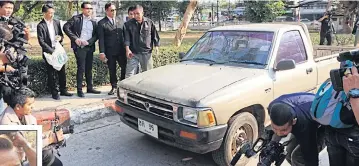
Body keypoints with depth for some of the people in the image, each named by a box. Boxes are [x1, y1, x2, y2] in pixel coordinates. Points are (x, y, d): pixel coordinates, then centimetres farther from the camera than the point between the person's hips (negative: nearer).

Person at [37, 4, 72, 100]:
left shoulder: (57, 22, 6)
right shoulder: (40, 26, -8)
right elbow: (41, 42, -13)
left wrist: (60, 37, -8)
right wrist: (52, 51, -20)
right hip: (49, 52, -5)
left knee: (62, 71, 9)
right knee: (51, 74, 3)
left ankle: (63, 90, 22)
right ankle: (54, 93, 13)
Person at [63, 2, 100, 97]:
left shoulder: (93, 22, 11)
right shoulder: (76, 19, -2)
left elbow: (96, 35, 6)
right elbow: (66, 27, -9)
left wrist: (89, 42, -10)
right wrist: (75, 38, -16)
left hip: (89, 47, 5)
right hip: (79, 47, -5)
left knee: (89, 68, 12)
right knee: (81, 68, -5)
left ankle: (90, 88, 22)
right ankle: (79, 90, 4)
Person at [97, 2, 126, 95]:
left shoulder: (120, 21, 10)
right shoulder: (101, 23, -2)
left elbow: (124, 35, 13)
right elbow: (101, 39, -5)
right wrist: (102, 52, -11)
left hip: (121, 50, 3)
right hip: (110, 52, -3)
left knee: (125, 68, 1)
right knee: (112, 70, 7)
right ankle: (114, 87, 22)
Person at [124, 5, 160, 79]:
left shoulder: (149, 22, 3)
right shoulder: (129, 24, 2)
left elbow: (155, 35, 8)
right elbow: (127, 36, -4)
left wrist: (156, 46, 1)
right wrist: (127, 49, -15)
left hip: (147, 53, 1)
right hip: (133, 53, 0)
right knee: (129, 74, -3)